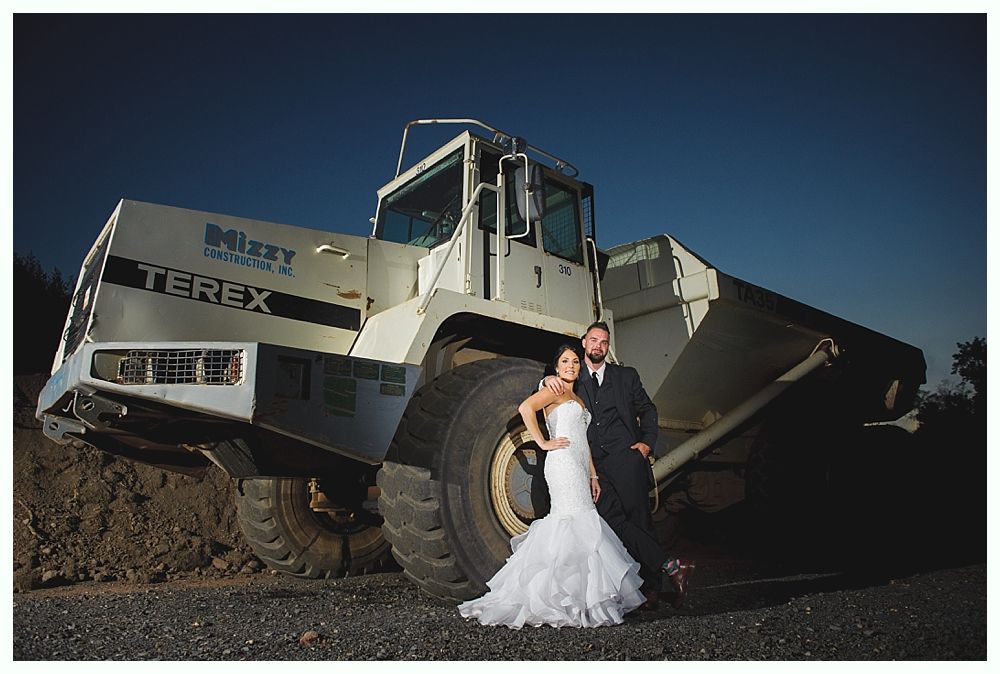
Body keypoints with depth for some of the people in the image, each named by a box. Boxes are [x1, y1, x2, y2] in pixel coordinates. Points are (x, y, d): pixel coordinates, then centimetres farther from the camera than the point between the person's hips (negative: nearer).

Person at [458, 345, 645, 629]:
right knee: (577, 523, -13)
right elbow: (526, 407, -17)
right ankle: (571, 600, -9)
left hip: (579, 467, 8)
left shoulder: (578, 399, 26)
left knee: (563, 523, 6)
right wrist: (543, 443, -15)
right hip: (563, 463, -8)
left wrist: (593, 476, 18)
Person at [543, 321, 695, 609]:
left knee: (639, 519, -3)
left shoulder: (626, 376, 15)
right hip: (595, 467, 1)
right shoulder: (574, 381, 16)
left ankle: (651, 588, 7)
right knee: (613, 521, -13)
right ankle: (671, 566, -7)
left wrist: (647, 442, 3)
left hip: (626, 459, -1)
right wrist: (548, 380, -10)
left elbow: (647, 409, 19)